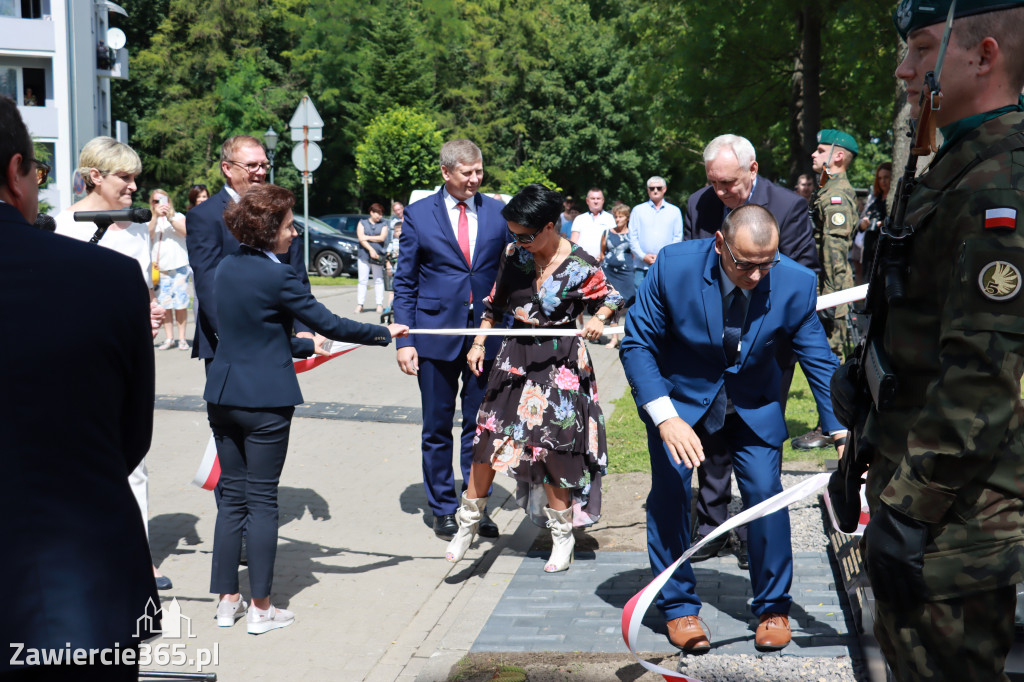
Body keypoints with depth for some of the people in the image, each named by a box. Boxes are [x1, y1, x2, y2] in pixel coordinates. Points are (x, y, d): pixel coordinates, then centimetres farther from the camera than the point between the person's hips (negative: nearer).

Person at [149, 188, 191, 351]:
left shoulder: (178, 217, 11)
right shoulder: (150, 220, 14)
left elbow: (185, 231, -8)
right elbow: (148, 235, -6)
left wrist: (169, 217, -16)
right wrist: (156, 216, -14)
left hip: (179, 266, -1)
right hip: (160, 269, 1)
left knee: (181, 304, -4)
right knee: (164, 305, -2)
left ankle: (182, 338, 2)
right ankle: (168, 338, 5)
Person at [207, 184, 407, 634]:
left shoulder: (227, 268, 9)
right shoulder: (276, 276, -14)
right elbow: (330, 325, -11)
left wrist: (305, 346, 29)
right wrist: (384, 333, 2)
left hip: (222, 395, 7)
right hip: (264, 401, -7)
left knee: (232, 496, 13)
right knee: (262, 500, 1)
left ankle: (227, 600, 17)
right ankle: (261, 609, 7)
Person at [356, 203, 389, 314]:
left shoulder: (383, 225, 12)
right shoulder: (362, 223, 11)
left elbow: (382, 238, -3)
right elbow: (361, 238, -2)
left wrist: (367, 237, -3)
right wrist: (371, 249, -13)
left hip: (378, 255, 0)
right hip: (364, 255, 0)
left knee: (378, 280, 2)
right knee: (362, 280, -2)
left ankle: (380, 304, 4)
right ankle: (359, 304, -1)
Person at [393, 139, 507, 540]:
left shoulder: (497, 212, 4)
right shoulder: (418, 215, 0)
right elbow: (404, 282, 2)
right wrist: (403, 339, -6)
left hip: (486, 332, 1)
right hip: (437, 333, -1)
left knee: (480, 427, 7)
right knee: (437, 430, 8)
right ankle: (443, 510, 21)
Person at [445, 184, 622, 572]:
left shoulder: (581, 266, -11)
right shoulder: (513, 255, 0)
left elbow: (611, 299, 3)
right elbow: (496, 302, 13)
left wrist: (598, 319, -17)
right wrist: (478, 343, 6)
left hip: (561, 363, -3)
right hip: (515, 356, 4)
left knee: (554, 448, 0)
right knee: (487, 438, -1)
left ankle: (562, 535, 18)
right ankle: (468, 525, 14)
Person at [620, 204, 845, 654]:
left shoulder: (795, 283, -21)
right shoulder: (674, 267, -25)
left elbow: (819, 360, -10)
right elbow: (636, 343, -17)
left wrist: (842, 433, -20)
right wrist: (665, 417, -27)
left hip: (753, 405, 1)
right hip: (679, 399, -1)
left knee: (766, 492, -7)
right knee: (669, 492, -7)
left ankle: (773, 608, 14)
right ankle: (679, 607, 12)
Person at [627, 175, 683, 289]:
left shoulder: (675, 211, 14)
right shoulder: (638, 210, 13)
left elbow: (678, 237, 8)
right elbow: (632, 237, 7)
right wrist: (643, 256, -7)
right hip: (642, 267, 0)